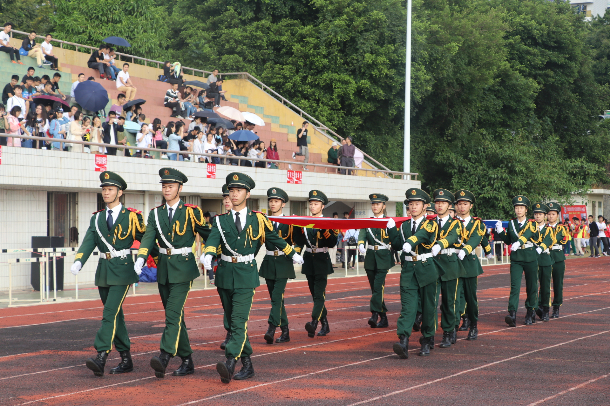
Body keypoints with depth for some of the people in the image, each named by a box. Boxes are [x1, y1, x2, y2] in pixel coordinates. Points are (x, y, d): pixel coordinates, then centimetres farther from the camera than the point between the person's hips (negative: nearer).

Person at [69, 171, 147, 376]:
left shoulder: (131, 216, -2)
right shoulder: (97, 218, 11)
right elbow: (88, 242, -1)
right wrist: (78, 262, -18)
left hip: (122, 269, -6)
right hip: (103, 270, 6)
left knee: (110, 313, -16)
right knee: (115, 315, 10)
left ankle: (101, 358, -22)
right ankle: (126, 360, 19)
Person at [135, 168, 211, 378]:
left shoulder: (192, 212, -4)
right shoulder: (156, 213, 8)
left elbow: (209, 235, 3)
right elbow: (148, 237, -5)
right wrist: (141, 258, -21)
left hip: (183, 268, -5)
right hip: (163, 269, 5)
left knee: (174, 313, -17)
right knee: (174, 316, 10)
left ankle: (164, 358, -26)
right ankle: (187, 361, 18)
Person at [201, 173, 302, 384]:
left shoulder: (258, 219, 4)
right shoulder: (221, 220, 6)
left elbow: (274, 238, 18)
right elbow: (213, 239, -12)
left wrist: (293, 254, 29)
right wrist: (208, 255, -33)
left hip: (246, 274, -3)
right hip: (225, 274, 4)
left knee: (239, 320, -16)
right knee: (233, 322, 9)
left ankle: (230, 364, -28)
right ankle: (247, 365, 19)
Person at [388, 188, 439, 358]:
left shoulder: (430, 224, -3)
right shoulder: (404, 225, 13)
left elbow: (422, 234, -25)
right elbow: (397, 245, 8)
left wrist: (410, 243, -44)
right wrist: (391, 229, -4)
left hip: (426, 268, -3)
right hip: (408, 269, 3)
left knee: (428, 306, 6)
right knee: (407, 305, -10)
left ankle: (427, 341, 20)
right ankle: (403, 342, -23)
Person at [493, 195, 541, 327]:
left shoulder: (532, 224, -2)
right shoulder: (511, 223, 8)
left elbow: (527, 234, -24)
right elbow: (508, 241, 16)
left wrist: (519, 242, -44)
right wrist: (500, 231, -2)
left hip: (530, 258, -1)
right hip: (516, 259, 1)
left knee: (531, 287, 8)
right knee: (515, 286, -13)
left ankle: (530, 313, 25)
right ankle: (512, 315, -23)